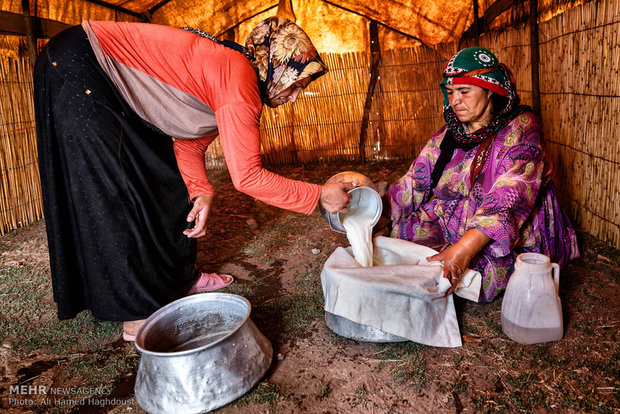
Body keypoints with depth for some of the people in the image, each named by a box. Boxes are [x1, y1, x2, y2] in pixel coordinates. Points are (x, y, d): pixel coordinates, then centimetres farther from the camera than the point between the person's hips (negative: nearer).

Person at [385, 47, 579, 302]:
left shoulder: (521, 129, -11)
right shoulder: (446, 137, 7)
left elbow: (509, 199, -26)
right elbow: (412, 185, 3)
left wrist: (465, 249, -38)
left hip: (512, 240, -4)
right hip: (449, 230, 5)